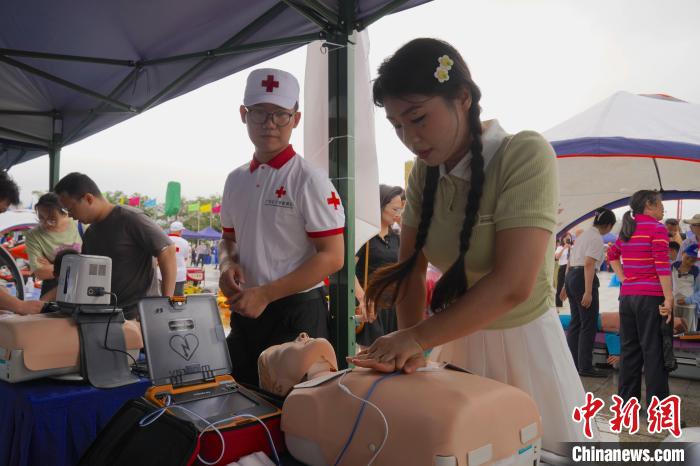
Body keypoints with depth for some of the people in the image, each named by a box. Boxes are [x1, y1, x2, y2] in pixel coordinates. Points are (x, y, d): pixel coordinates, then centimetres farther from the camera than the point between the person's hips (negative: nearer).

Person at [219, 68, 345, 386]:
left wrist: (265, 294, -18)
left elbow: (332, 257, -16)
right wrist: (227, 264, -5)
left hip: (296, 312, -6)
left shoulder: (309, 180, -12)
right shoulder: (236, 180, 7)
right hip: (244, 310, 6)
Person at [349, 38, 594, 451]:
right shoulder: (424, 172, -1)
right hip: (459, 344, 5)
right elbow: (411, 269, -1)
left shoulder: (525, 155, -20)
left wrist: (417, 337, -23)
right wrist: (409, 347, -15)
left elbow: (512, 285, -28)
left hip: (523, 346, -5)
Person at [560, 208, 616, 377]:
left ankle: (572, 364, 20)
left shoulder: (584, 235, 19)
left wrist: (567, 285, 26)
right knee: (588, 325, -3)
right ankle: (585, 367, 1)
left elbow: (570, 262, 21)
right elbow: (589, 265, -19)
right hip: (583, 278, -10)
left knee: (575, 322, 14)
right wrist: (588, 292, -23)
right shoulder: (597, 238, -10)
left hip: (571, 276, 10)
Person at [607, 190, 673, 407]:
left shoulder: (626, 230, 13)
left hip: (627, 296, 7)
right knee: (654, 352, -2)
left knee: (629, 349, 12)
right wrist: (669, 298, -15)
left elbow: (612, 254, 25)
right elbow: (662, 265, -15)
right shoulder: (657, 228, -8)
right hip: (651, 297, -7)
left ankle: (627, 400, 19)